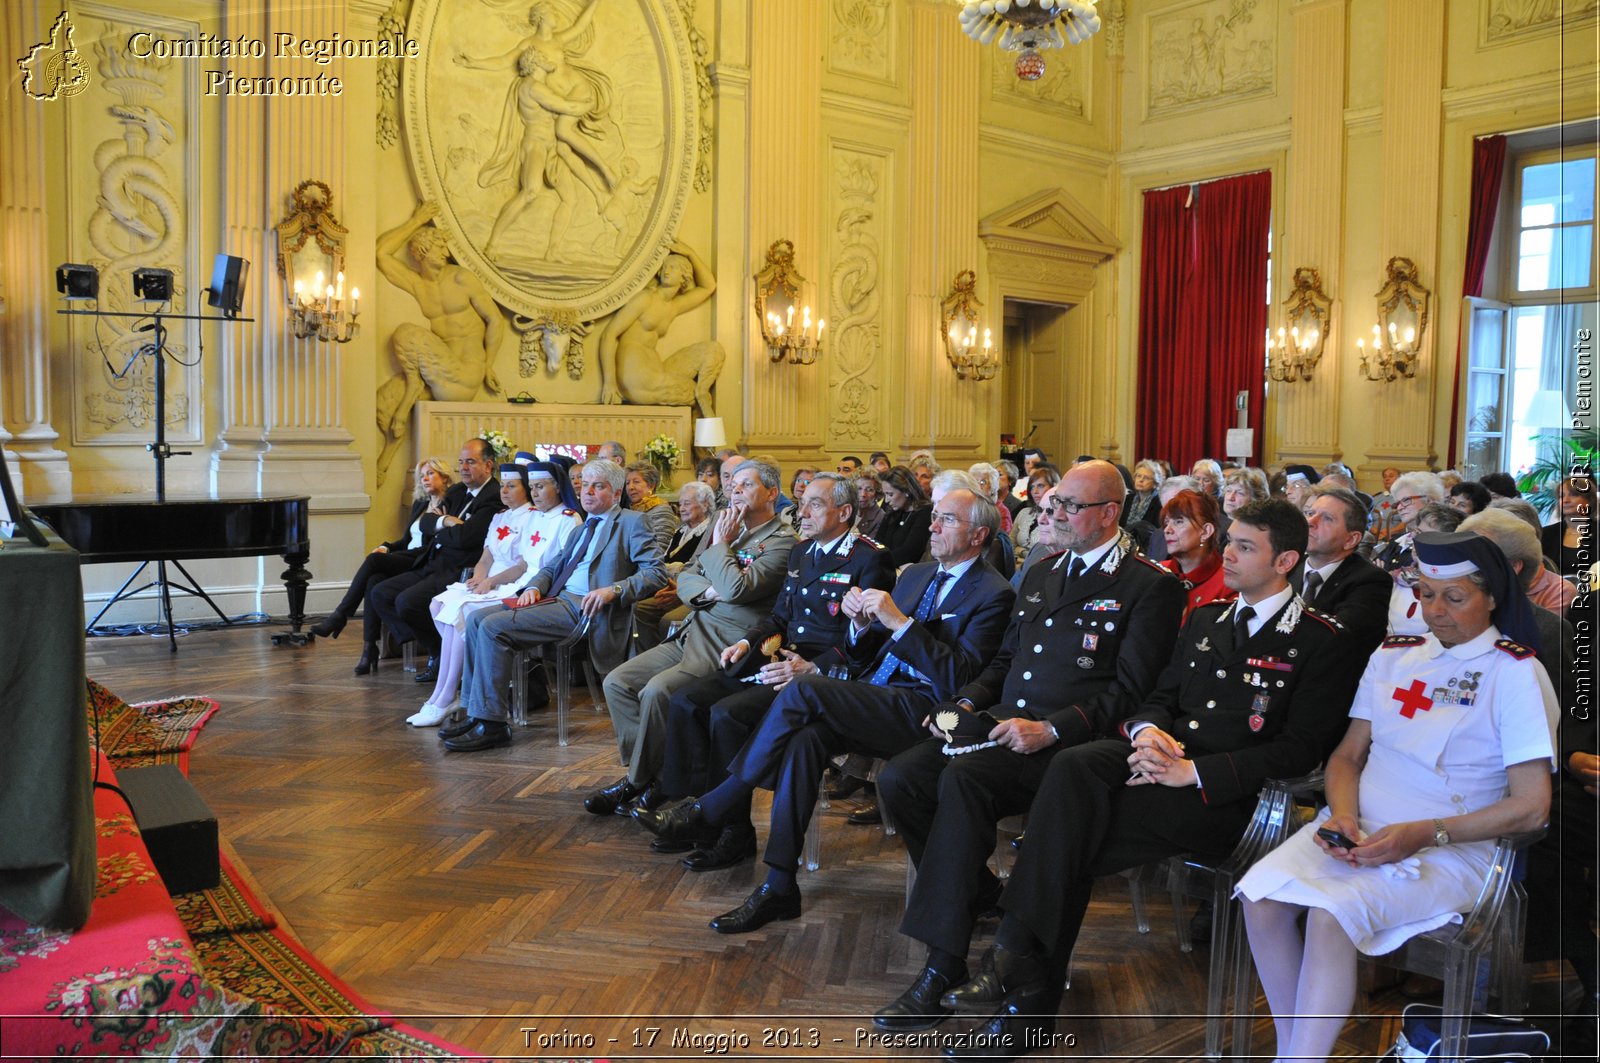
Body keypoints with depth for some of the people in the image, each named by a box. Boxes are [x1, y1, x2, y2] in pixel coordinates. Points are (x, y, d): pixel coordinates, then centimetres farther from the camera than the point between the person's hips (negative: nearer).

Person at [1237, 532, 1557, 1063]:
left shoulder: (1516, 673, -2)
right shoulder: (1393, 655, 15)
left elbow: (1531, 806, -7)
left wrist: (1423, 834, -17)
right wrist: (1343, 815, -6)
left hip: (1450, 850, -5)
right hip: (1358, 832, 5)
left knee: (1331, 912, -32)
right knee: (1260, 894, -23)